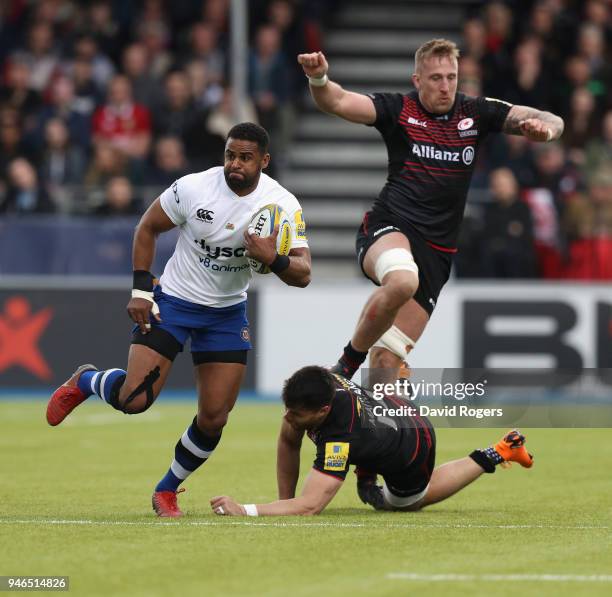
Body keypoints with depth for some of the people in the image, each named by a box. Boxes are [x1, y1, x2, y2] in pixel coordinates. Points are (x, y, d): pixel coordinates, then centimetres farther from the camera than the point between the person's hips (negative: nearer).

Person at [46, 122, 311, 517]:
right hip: (172, 301, -2)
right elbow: (148, 228, -1)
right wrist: (141, 289, -8)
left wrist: (274, 260, -40)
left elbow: (303, 274, -19)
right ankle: (85, 381, 19)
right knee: (133, 400, -15)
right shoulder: (193, 188, -18)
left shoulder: (282, 205, -14)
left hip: (228, 314, 2)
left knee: (214, 419, -3)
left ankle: (167, 491, 21)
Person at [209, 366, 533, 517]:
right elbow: (288, 442, -12)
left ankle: (494, 455, 27)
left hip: (413, 449, -6)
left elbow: (310, 506, -53)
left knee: (407, 502, 26)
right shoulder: (313, 385, -30)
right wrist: (285, 501, -14)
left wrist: (245, 510, -62)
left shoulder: (339, 439, -48)